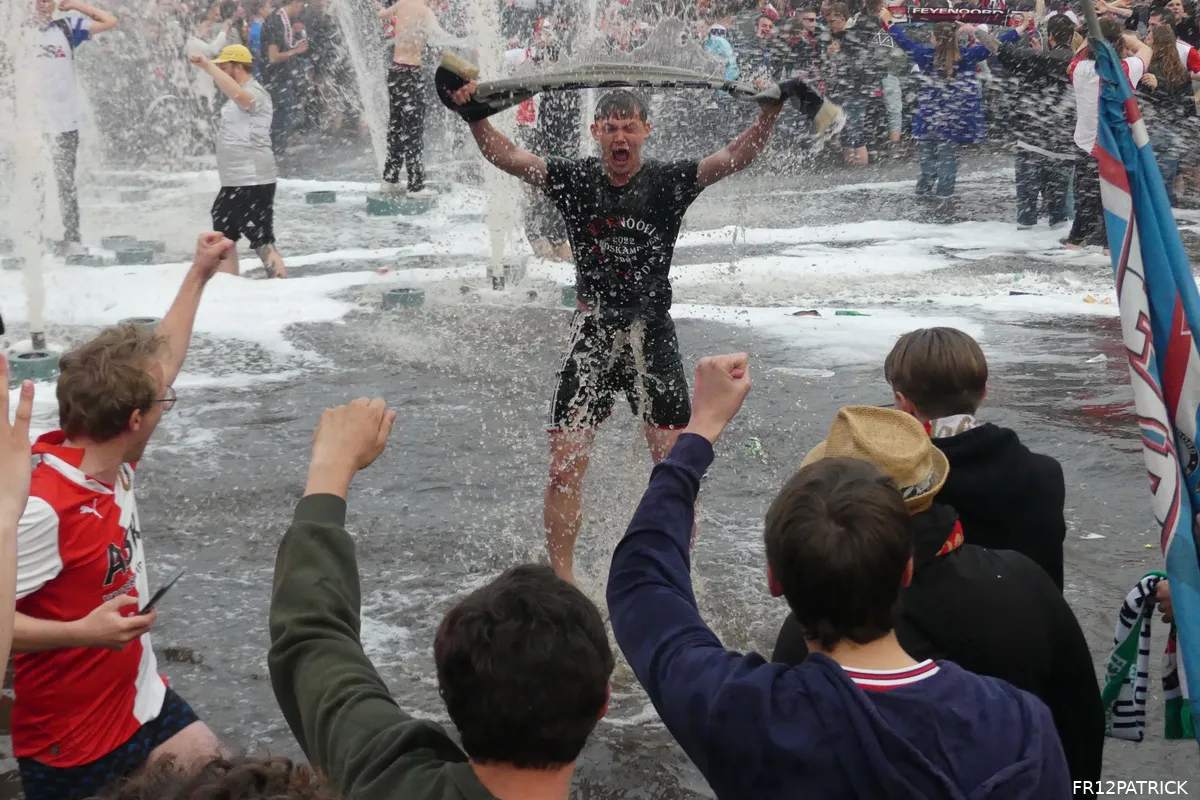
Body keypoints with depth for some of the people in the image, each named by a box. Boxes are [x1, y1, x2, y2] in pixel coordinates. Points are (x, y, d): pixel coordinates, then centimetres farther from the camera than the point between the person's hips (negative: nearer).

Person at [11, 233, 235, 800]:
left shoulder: (105, 458, -4)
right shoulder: (43, 508, -30)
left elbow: (161, 361, 11)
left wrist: (199, 275, 17)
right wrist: (84, 632, -37)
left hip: (143, 702, 8)